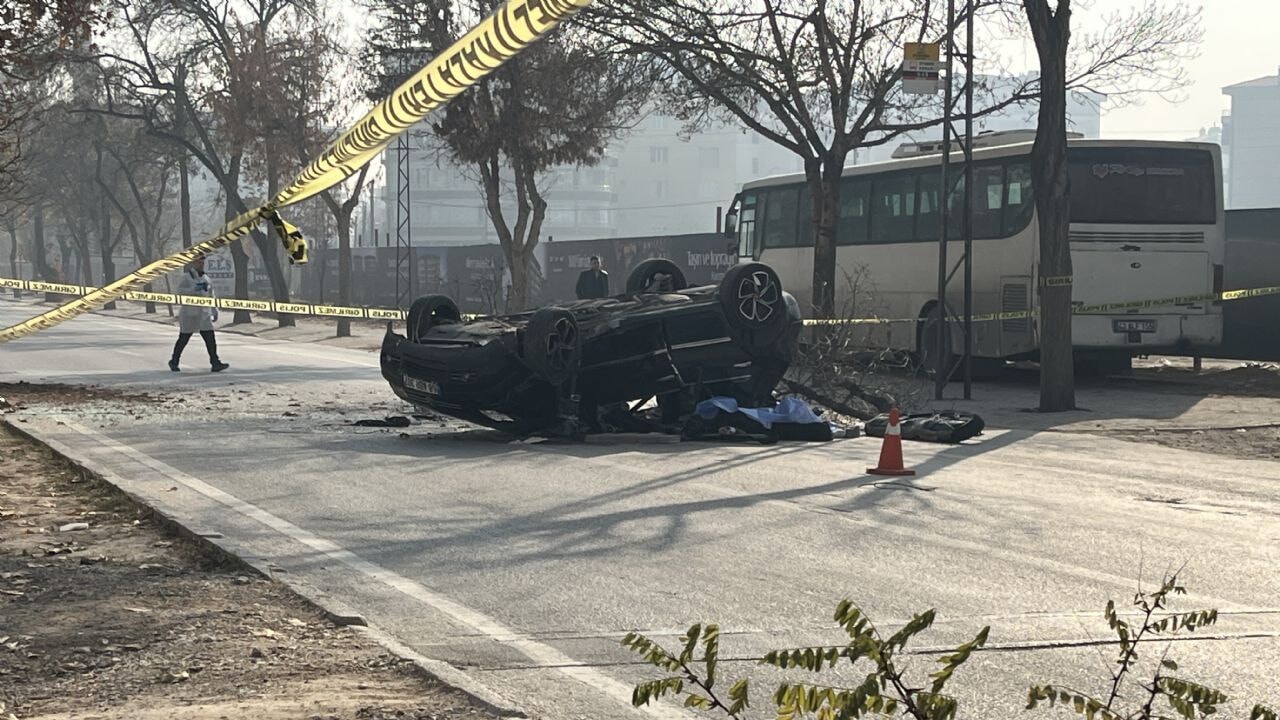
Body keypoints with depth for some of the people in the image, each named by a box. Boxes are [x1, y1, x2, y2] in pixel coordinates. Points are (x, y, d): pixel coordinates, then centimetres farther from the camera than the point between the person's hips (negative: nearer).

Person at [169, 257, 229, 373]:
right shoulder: (186, 277, -5)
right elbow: (180, 291, -19)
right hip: (189, 313, -5)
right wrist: (194, 289, -29)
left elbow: (210, 296, 19)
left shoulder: (205, 278, 13)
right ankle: (174, 362, 22)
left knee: (210, 338, -9)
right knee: (183, 339, 5)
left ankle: (215, 363, -13)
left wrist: (214, 311, 16)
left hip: (204, 314, 5)